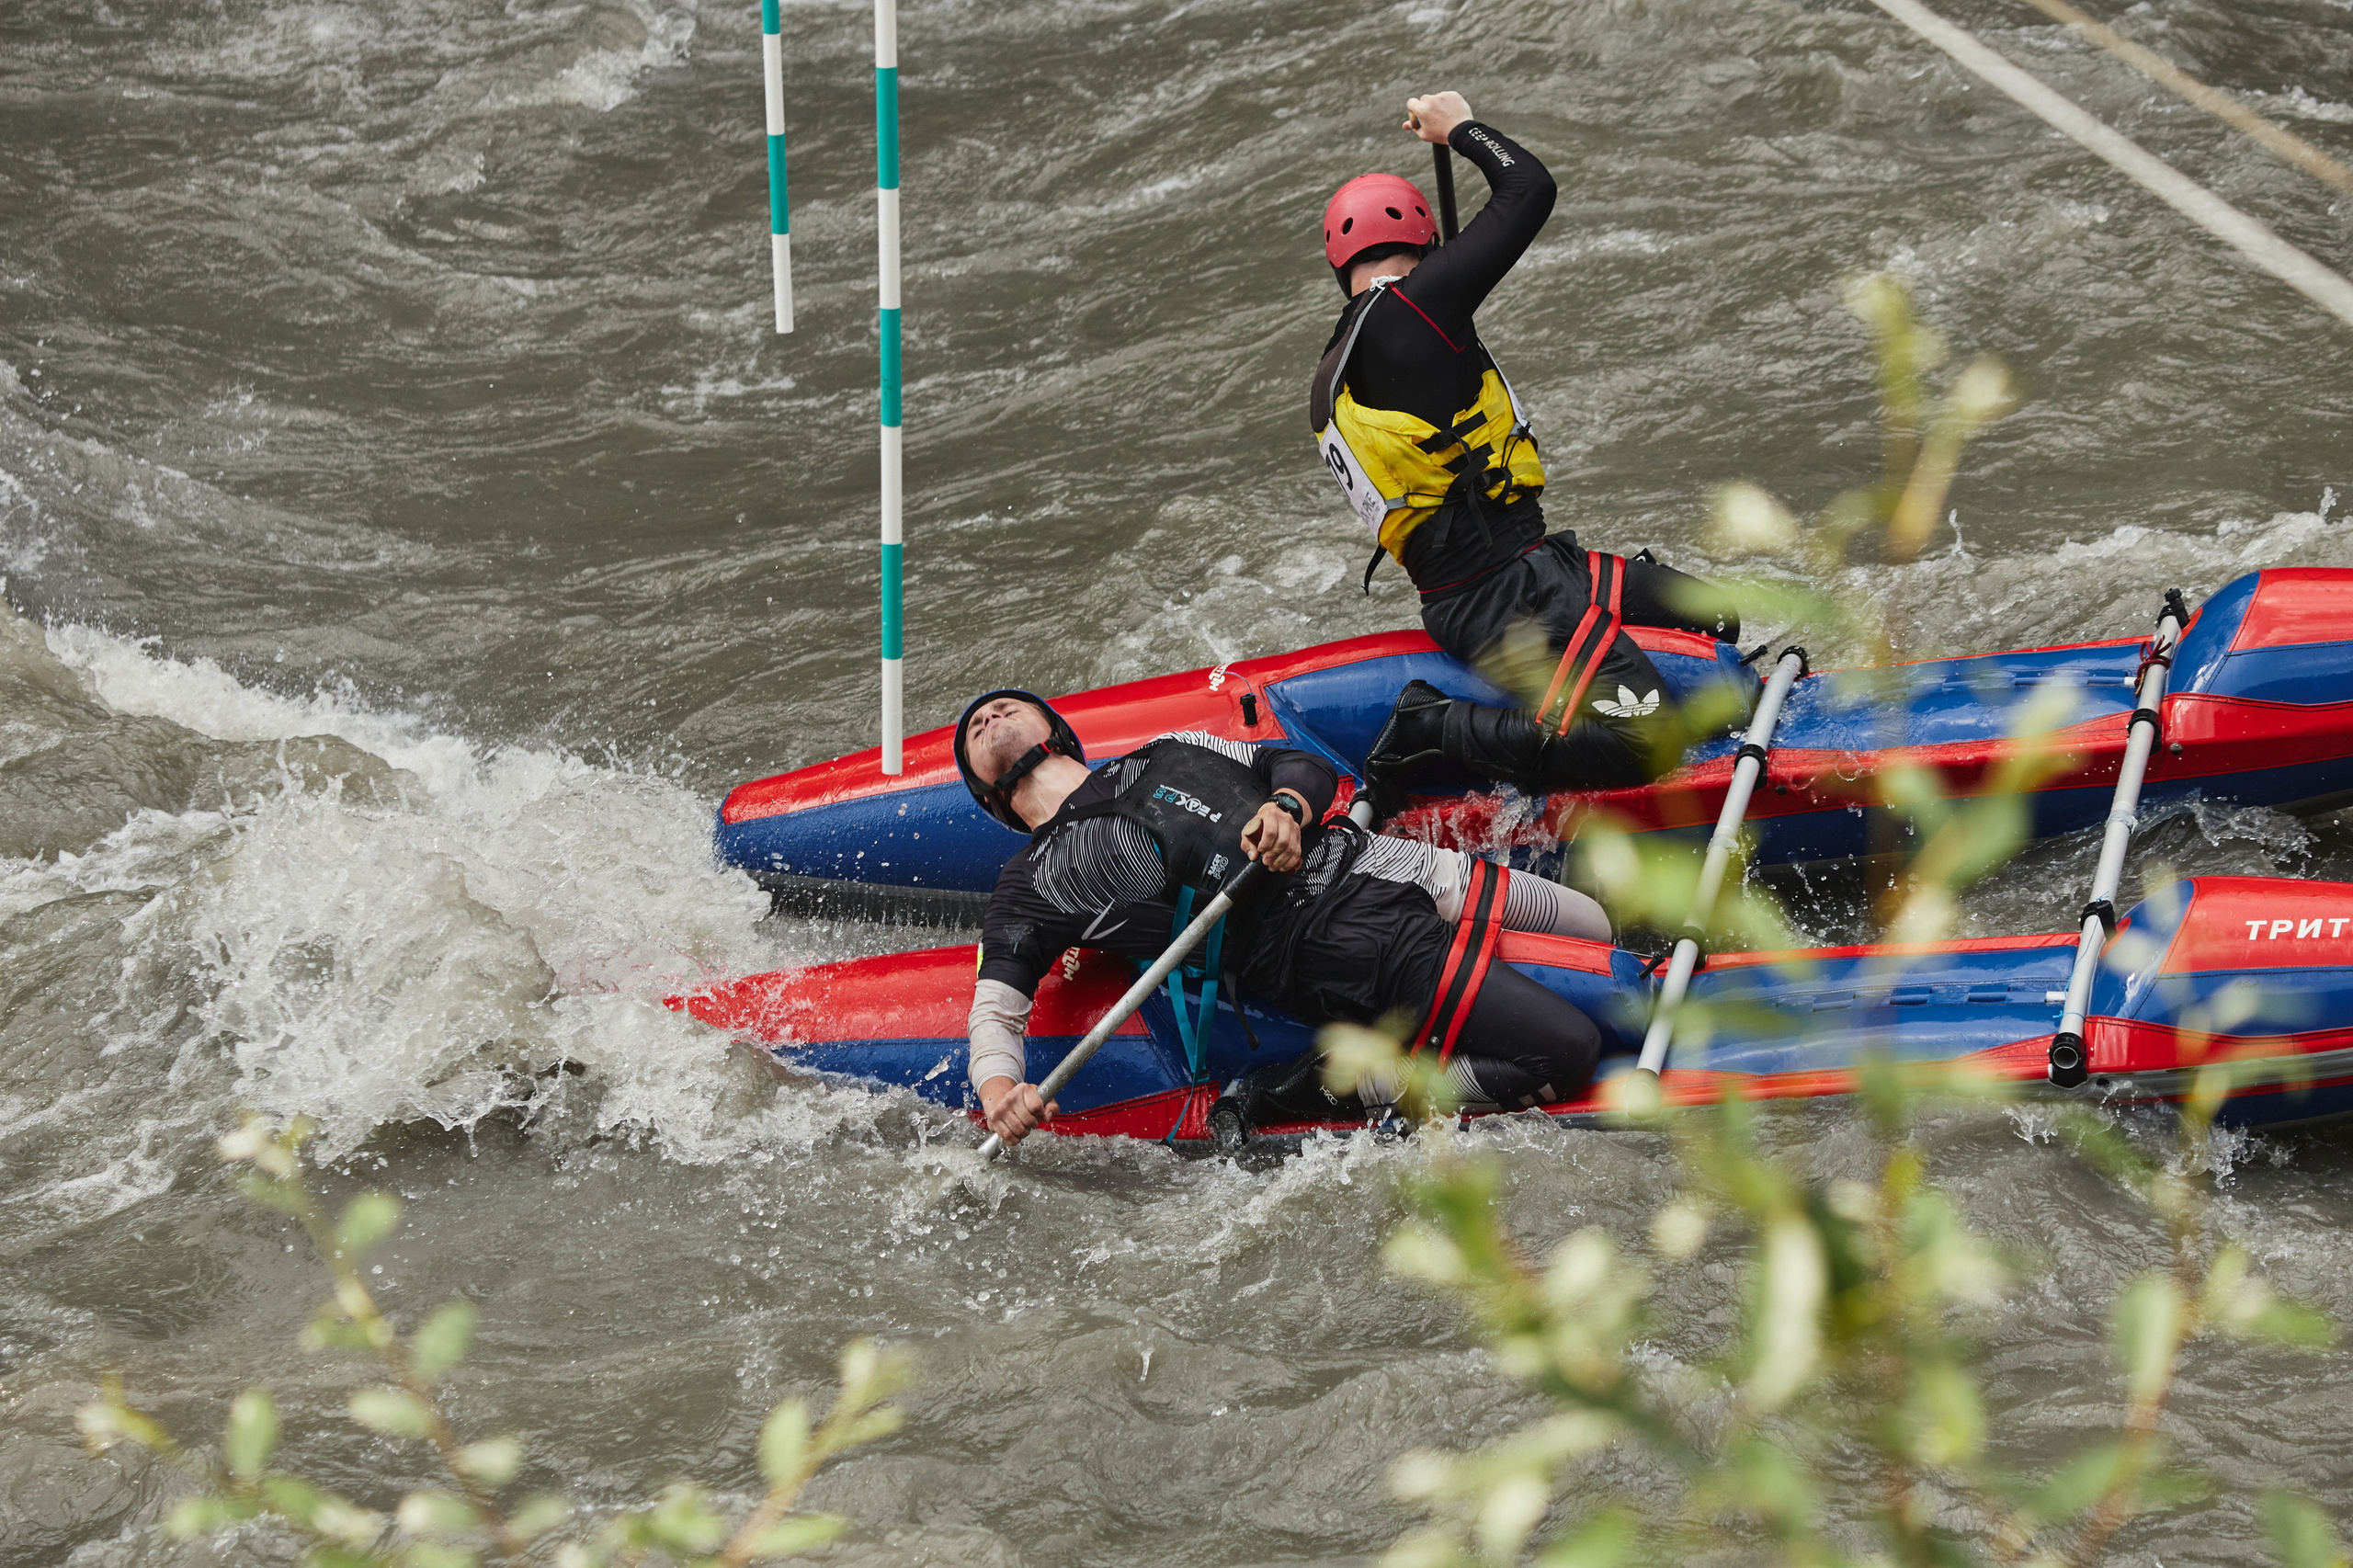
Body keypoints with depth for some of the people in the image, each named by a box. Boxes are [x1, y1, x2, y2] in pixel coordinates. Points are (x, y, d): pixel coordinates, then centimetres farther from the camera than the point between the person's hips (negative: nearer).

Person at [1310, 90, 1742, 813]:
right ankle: (1428, 731, -12)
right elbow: (1529, 189, -9)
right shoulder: (1408, 311, -13)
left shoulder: (1328, 385, 14)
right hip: (1507, 597, -10)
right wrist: (1459, 128, 8)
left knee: (1715, 617, 17)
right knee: (1641, 741, -22)